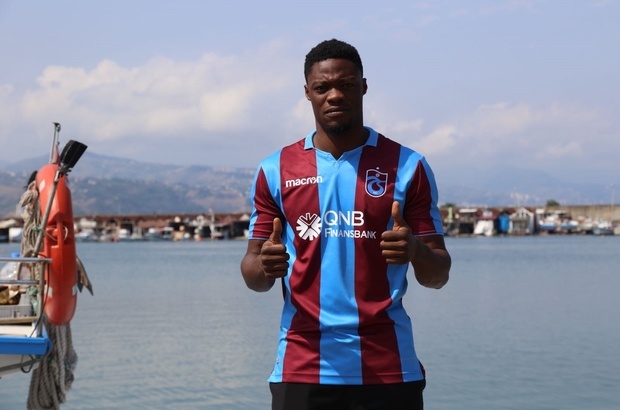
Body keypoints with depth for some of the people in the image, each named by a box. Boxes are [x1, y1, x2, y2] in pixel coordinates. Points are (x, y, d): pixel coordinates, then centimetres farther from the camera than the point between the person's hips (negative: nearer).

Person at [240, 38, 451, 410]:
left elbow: (438, 276, 3)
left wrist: (416, 250, -20)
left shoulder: (407, 166, 3)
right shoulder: (276, 170, 6)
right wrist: (264, 266, -15)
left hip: (387, 368, -1)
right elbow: (254, 275, 8)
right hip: (301, 368, 1)